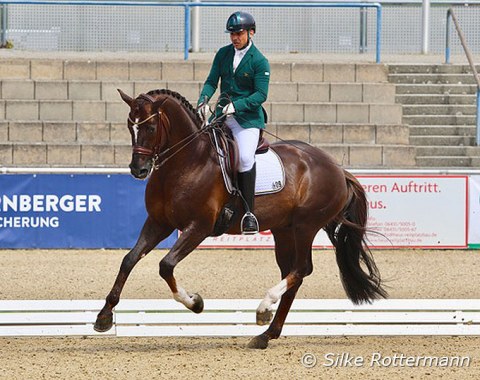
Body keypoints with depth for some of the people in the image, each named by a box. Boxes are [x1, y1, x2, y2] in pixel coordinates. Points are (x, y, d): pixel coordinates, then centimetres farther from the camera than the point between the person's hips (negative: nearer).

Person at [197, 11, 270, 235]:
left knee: (245, 157, -22)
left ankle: (249, 212, -16)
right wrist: (204, 99, -12)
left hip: (248, 117, -5)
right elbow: (212, 81, 9)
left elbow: (261, 94, -11)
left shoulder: (259, 62, -6)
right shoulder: (223, 54, 9)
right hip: (222, 114, 5)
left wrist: (236, 105, -23)